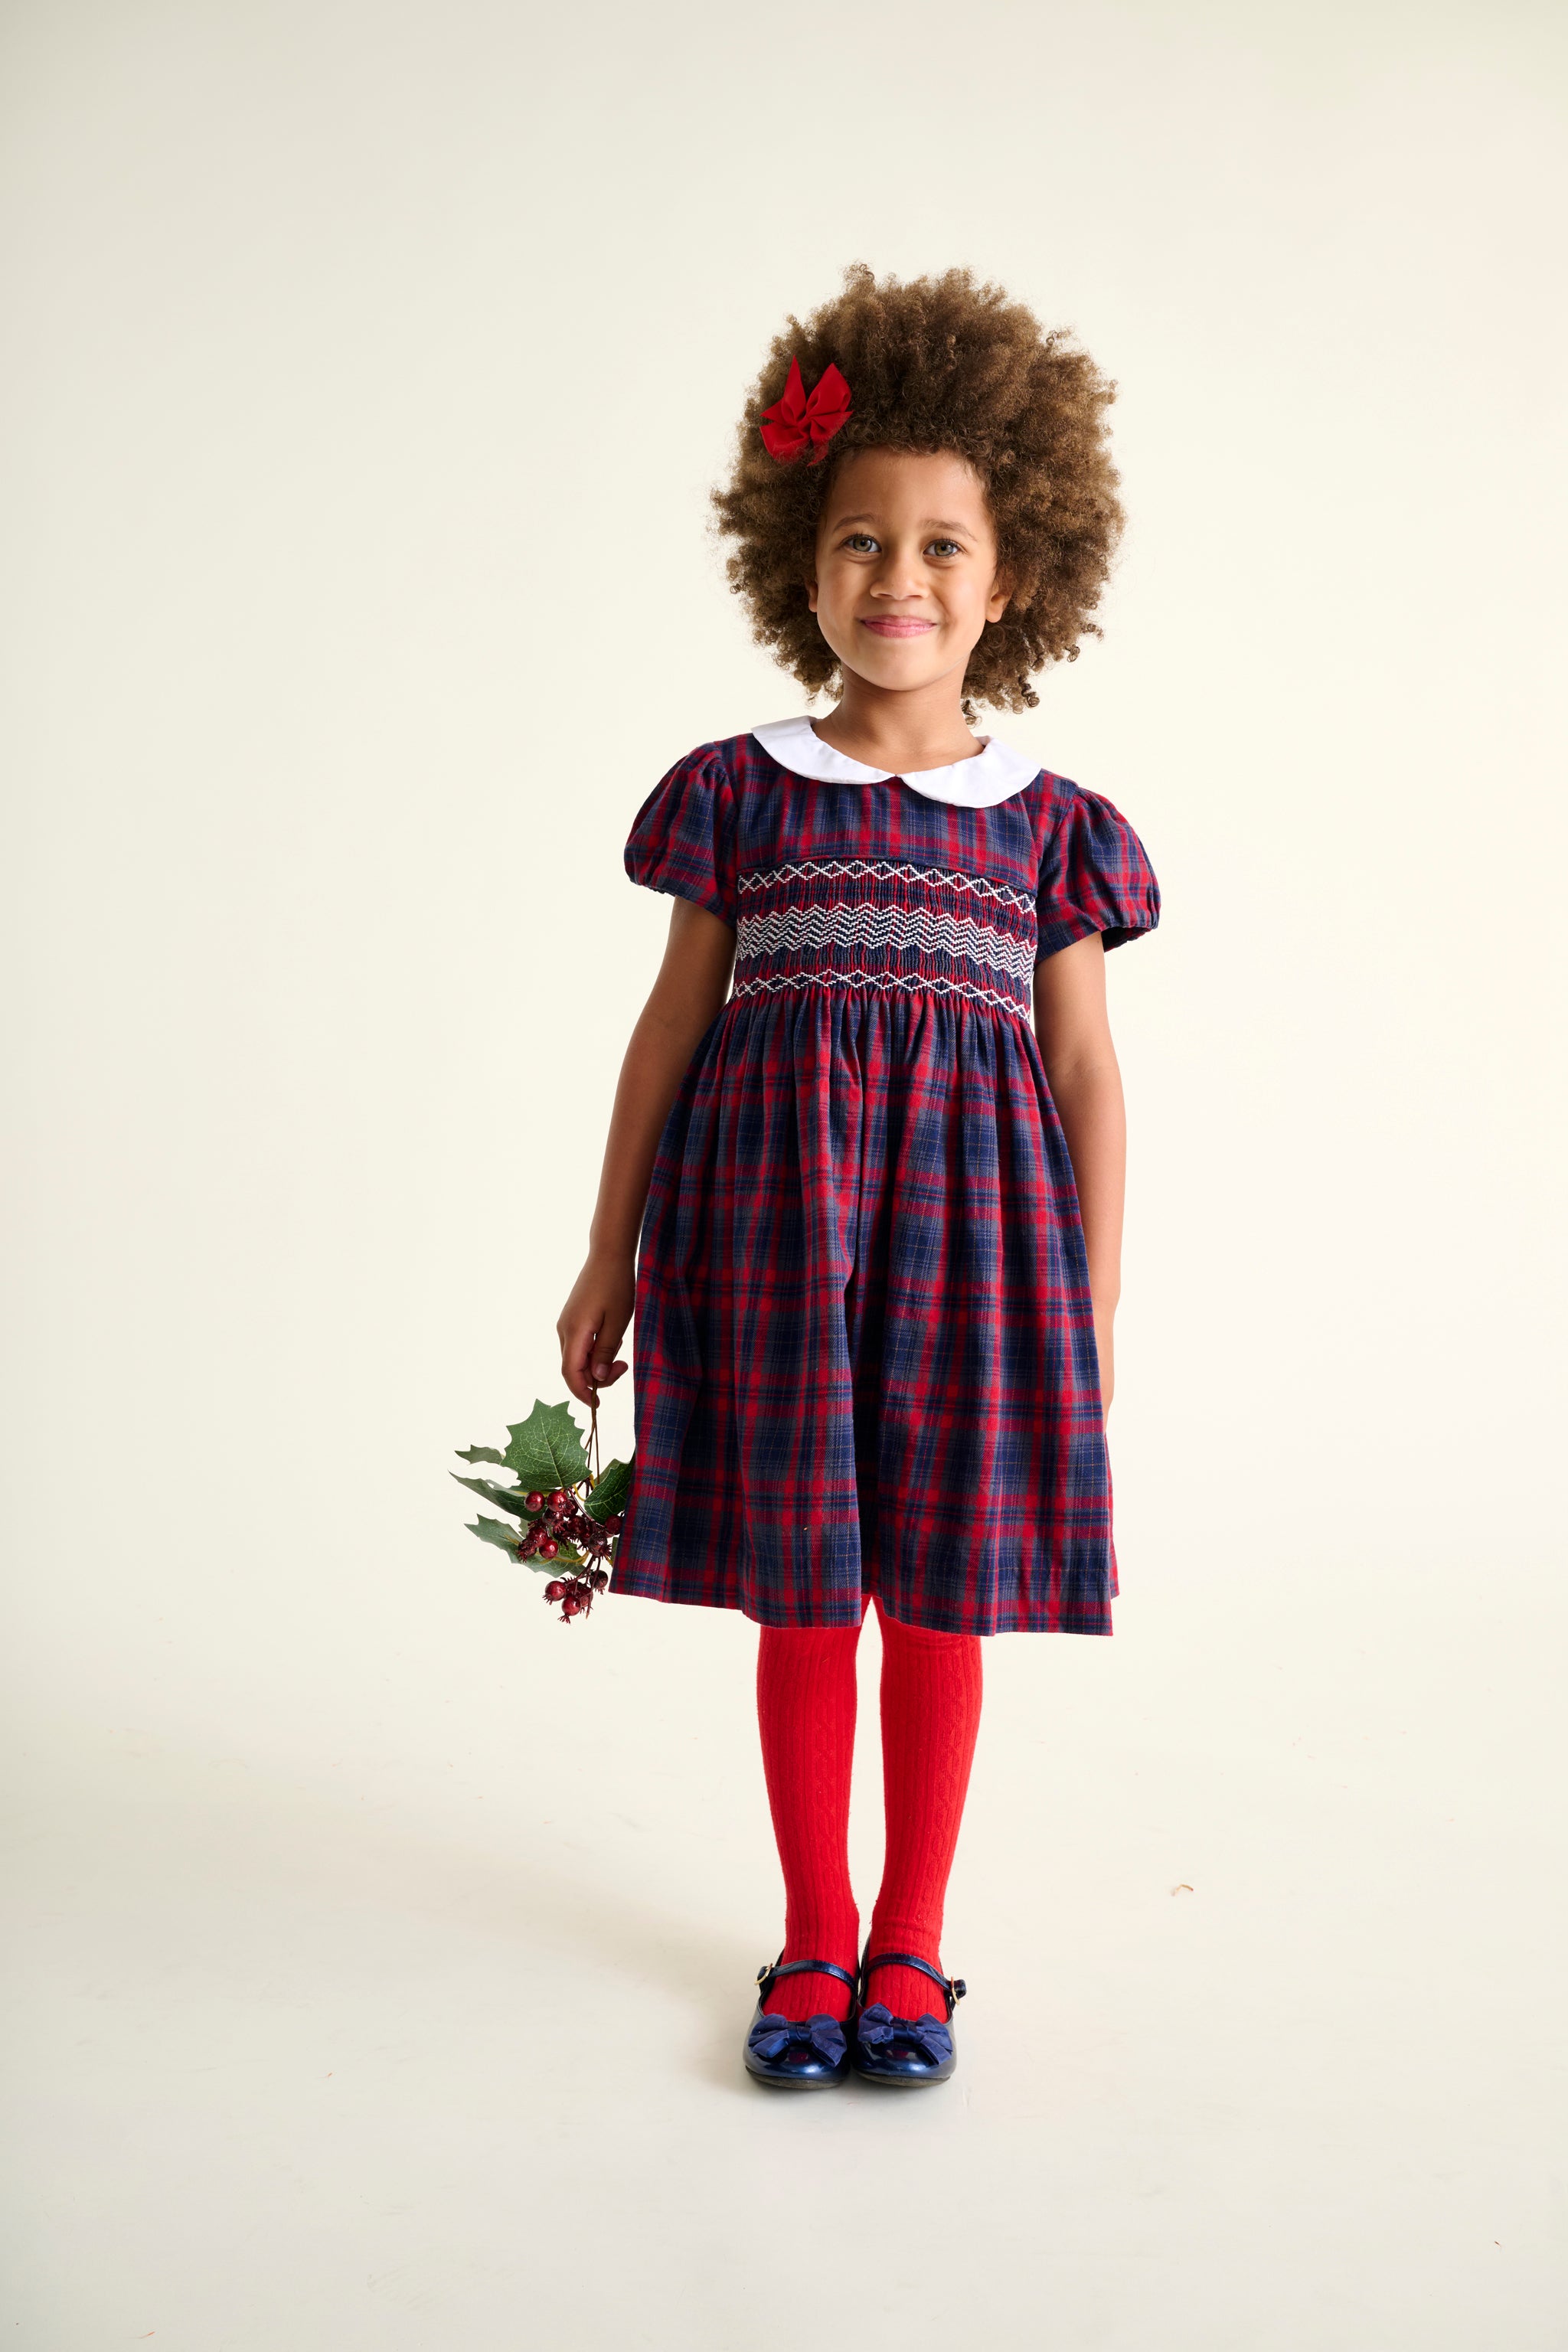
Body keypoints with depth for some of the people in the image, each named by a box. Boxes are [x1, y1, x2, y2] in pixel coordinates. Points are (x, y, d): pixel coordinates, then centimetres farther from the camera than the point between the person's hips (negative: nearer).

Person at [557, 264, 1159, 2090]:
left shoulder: (1050, 825, 6)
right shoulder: (736, 792, 5)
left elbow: (1084, 1068, 6)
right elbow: (673, 1026, 7)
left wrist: (1095, 1303, 3)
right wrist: (611, 1254, 8)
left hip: (967, 1211, 0)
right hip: (770, 1207, 0)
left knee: (939, 1602, 7)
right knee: (800, 1601, 6)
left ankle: (908, 1943, 26)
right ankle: (814, 1939, 26)